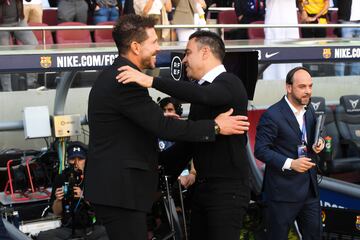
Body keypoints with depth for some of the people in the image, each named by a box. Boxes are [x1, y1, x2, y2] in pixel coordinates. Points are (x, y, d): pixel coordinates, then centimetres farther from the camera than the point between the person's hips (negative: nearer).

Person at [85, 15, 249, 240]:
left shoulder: (115, 76, 13)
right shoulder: (126, 81, -19)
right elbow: (162, 126, -22)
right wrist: (215, 126, -15)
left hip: (115, 184, 11)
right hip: (119, 189, -11)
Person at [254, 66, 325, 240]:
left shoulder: (309, 110, 8)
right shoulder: (272, 115, -15)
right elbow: (260, 150, -16)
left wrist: (316, 145, -2)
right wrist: (290, 164, -23)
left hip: (309, 187, 7)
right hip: (283, 190, -7)